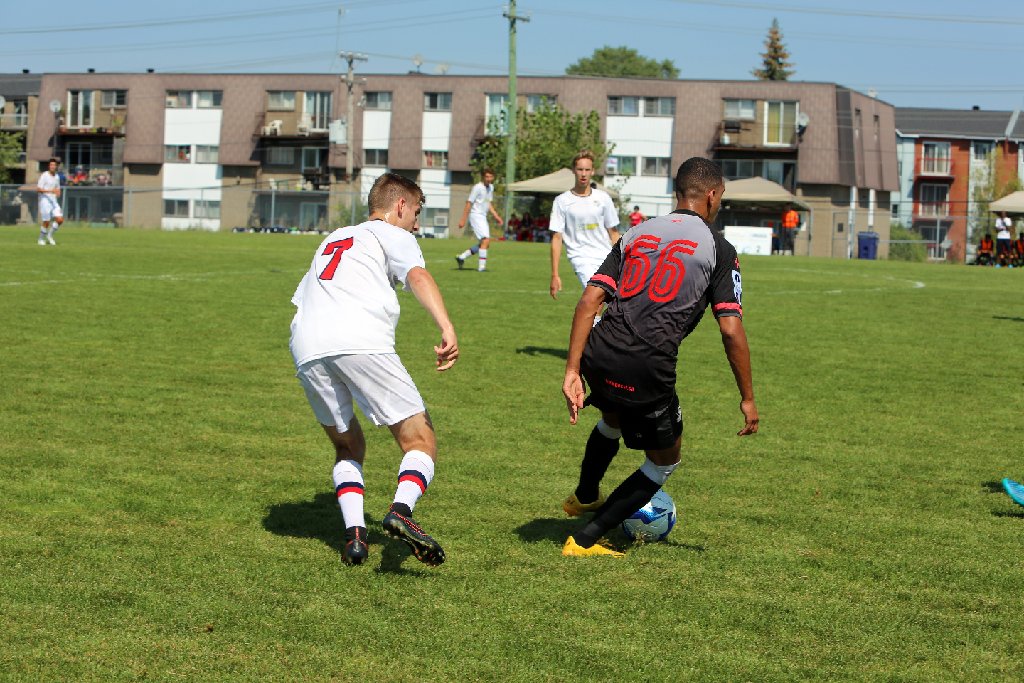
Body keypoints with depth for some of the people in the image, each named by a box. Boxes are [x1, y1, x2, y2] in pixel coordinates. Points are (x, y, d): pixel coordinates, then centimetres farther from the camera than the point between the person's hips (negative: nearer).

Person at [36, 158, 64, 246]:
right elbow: (38, 189, -15)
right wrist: (50, 191, -25)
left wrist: (58, 193, 0)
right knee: (46, 222, -4)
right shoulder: (44, 176, -9)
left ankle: (50, 236, 11)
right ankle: (41, 239, 17)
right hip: (45, 200, -6)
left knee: (60, 219, -8)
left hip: (54, 201, 6)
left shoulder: (57, 177, 11)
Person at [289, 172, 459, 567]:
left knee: (348, 448, 21)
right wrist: (447, 328, -19)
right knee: (420, 442, 0)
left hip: (306, 350, 6)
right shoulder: (393, 236, 17)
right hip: (361, 339, -6)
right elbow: (418, 276, -4)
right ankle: (401, 511, -26)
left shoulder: (332, 240, 38)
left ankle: (354, 533, 0)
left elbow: (302, 299, 37)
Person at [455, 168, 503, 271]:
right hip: (476, 216, -9)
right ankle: (481, 266, -17)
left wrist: (496, 215, 13)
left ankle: (462, 257, 19)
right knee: (486, 240, -19)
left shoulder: (491, 187, 13)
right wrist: (463, 220, -14)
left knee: (485, 243, 10)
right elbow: (469, 203, -12)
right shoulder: (478, 187, -12)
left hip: (483, 217, 9)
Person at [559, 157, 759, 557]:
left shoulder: (635, 235, 16)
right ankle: (586, 539, 13)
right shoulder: (718, 248, 3)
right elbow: (731, 330, -5)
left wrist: (572, 370, 3)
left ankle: (584, 496, 61)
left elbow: (589, 300, 5)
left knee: (615, 417, 39)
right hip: (648, 369, -5)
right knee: (664, 461, 20)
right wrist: (747, 398, 3)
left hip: (598, 357, 5)